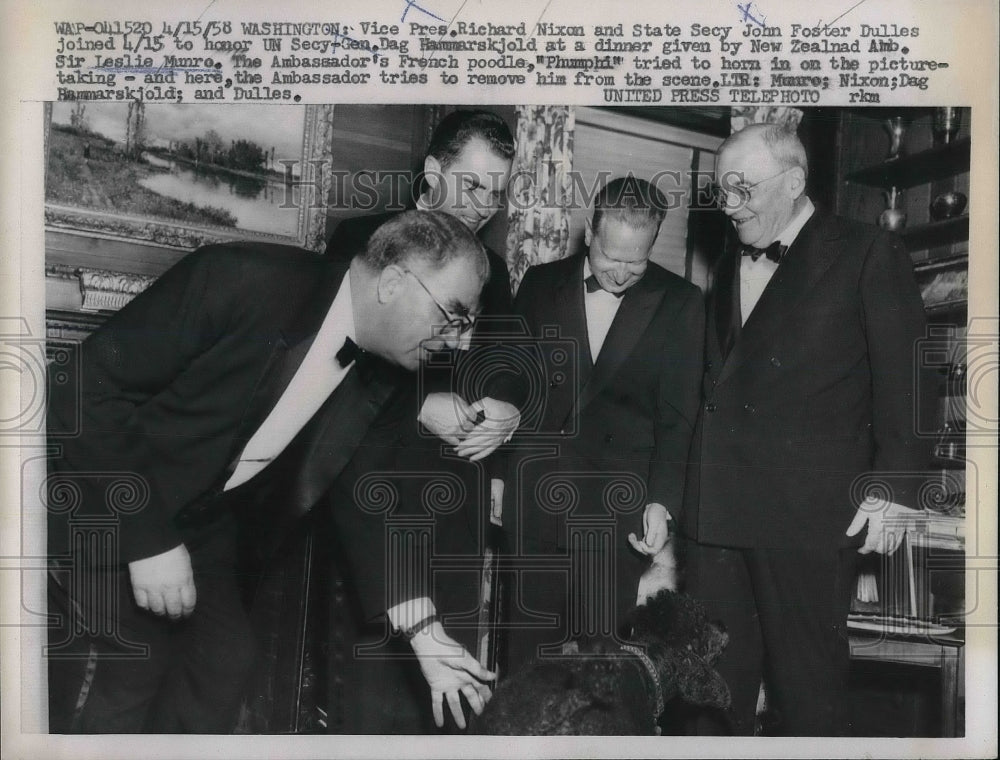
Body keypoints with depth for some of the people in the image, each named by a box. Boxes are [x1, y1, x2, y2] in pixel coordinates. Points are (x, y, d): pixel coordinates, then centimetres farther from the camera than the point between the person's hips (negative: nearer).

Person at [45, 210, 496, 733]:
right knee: (126, 666, -15)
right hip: (104, 499, -5)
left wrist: (423, 631, -7)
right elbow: (97, 381, -23)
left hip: (201, 523, 6)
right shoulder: (244, 279, -27)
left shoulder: (378, 379, -6)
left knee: (223, 661, -1)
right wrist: (148, 538, -24)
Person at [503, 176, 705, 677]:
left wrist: (661, 501, -8)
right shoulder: (541, 285, 5)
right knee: (528, 644, 8)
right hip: (535, 499, 2)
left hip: (617, 506, -1)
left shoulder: (678, 303, 0)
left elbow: (677, 415, -1)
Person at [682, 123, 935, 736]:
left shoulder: (869, 256, -1)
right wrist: (694, 492, 11)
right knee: (715, 669, 9)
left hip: (811, 512, -5)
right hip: (721, 509, 5)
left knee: (805, 680, 6)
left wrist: (892, 489, -9)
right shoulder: (731, 268, 17)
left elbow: (903, 381, -3)